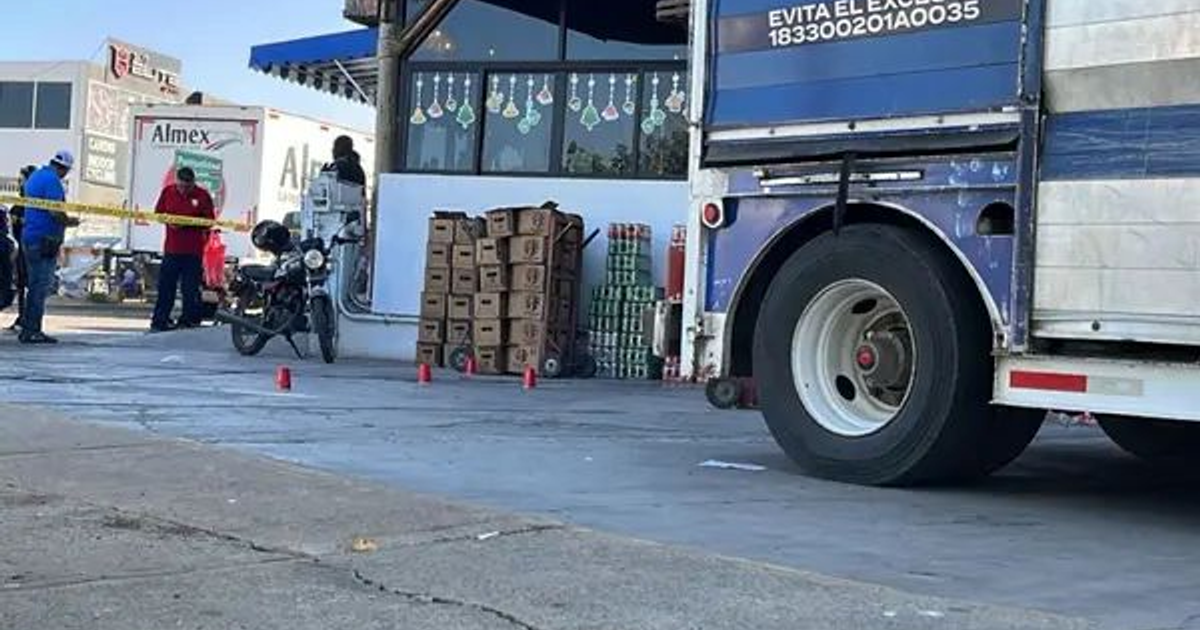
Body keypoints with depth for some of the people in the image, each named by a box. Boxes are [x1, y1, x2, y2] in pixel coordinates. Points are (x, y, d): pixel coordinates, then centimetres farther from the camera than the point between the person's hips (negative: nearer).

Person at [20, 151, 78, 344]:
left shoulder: (35, 176, 17)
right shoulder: (52, 180, -13)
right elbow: (55, 211, -21)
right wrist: (70, 222, -3)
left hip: (30, 237, 10)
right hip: (45, 239, -10)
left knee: (35, 285, 14)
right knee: (41, 286, -7)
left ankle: (28, 328, 16)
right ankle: (32, 330, -7)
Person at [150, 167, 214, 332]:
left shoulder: (202, 196, -5)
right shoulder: (168, 192, 5)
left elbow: (209, 222, -5)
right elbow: (158, 213, 13)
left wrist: (188, 224, -18)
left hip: (193, 251, -3)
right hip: (171, 248, 3)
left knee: (190, 289, 1)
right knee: (165, 286, 5)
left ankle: (189, 320, 12)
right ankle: (160, 321, 10)